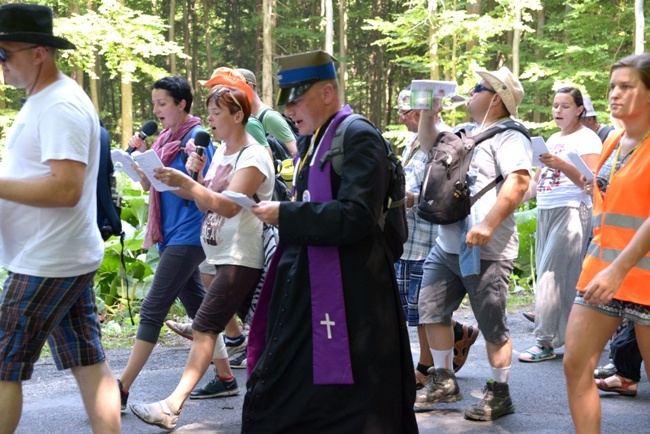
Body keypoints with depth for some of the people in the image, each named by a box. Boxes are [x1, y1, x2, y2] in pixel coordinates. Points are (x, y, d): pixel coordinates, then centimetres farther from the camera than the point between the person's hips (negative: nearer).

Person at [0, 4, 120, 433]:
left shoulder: (60, 106, -18)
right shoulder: (43, 100, 13)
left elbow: (65, 188, -27)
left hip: (48, 263, -10)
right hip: (66, 257, 10)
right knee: (89, 363, 10)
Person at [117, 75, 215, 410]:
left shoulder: (196, 137, -11)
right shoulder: (164, 138, 14)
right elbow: (148, 185, 14)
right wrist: (140, 155, -1)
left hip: (187, 235, -9)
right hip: (171, 235, 9)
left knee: (152, 309, -10)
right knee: (198, 309, 12)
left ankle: (122, 389, -8)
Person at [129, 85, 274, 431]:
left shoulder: (253, 157, -13)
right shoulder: (222, 152, 13)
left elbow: (229, 206, -24)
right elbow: (207, 202, 15)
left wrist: (186, 182, -30)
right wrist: (196, 175, -2)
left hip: (241, 258, -9)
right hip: (223, 255, 9)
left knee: (205, 327, -14)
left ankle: (173, 406, -18)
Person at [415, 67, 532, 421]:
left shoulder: (508, 138, -10)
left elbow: (518, 182, -23)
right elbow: (429, 145, 34)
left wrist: (487, 225, -30)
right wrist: (428, 113, 17)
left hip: (485, 251, -9)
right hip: (446, 246, 9)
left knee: (492, 325, -1)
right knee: (432, 312, 13)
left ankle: (499, 394, 12)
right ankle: (443, 383, 25)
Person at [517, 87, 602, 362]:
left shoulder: (586, 139, -4)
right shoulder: (553, 139, 19)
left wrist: (562, 165, -27)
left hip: (571, 212, -8)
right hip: (545, 212, 8)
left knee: (551, 276, -11)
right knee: (546, 274, 4)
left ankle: (546, 342, -9)